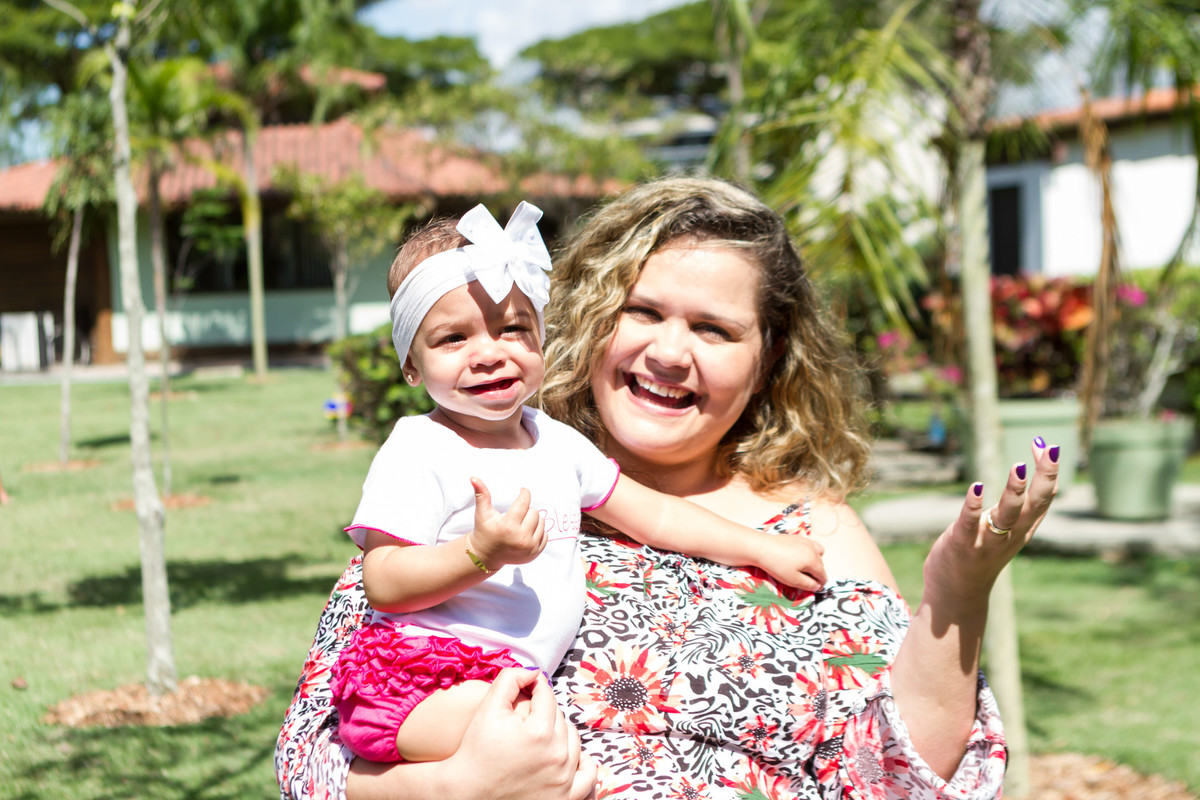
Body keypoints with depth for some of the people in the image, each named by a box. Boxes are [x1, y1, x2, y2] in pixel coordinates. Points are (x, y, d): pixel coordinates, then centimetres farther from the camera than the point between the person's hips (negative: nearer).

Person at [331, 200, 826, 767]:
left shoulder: (556, 442, 14)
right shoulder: (420, 451, -9)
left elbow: (651, 514, 22)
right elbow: (383, 585, -14)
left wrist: (764, 549, 21)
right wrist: (482, 554, -27)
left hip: (514, 680, 9)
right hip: (418, 672, -9)